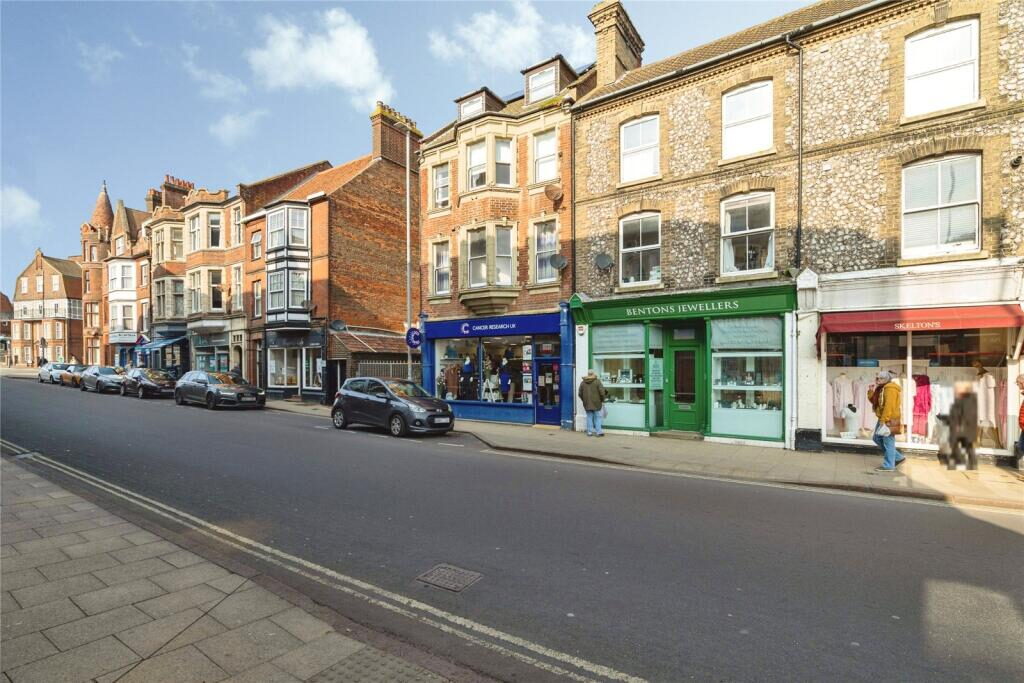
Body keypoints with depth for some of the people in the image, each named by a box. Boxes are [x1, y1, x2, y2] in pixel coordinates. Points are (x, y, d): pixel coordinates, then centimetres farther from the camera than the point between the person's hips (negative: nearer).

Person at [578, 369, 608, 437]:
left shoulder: (582, 383, 5)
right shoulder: (597, 382, -7)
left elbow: (580, 394, 8)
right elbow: (602, 392, -10)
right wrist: (602, 400, 4)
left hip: (587, 404, 3)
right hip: (596, 403, -3)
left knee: (589, 417, 9)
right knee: (597, 417, 4)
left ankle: (590, 432, 10)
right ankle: (598, 432, 3)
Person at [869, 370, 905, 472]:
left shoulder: (890, 389, -16)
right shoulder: (881, 388, 14)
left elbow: (889, 406, -23)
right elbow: (874, 401, 17)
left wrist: (883, 420, -25)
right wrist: (871, 392, 2)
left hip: (889, 420, -10)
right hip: (883, 419, 10)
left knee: (888, 442, -3)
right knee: (877, 438, 17)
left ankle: (889, 465, 5)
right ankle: (898, 457, 26)